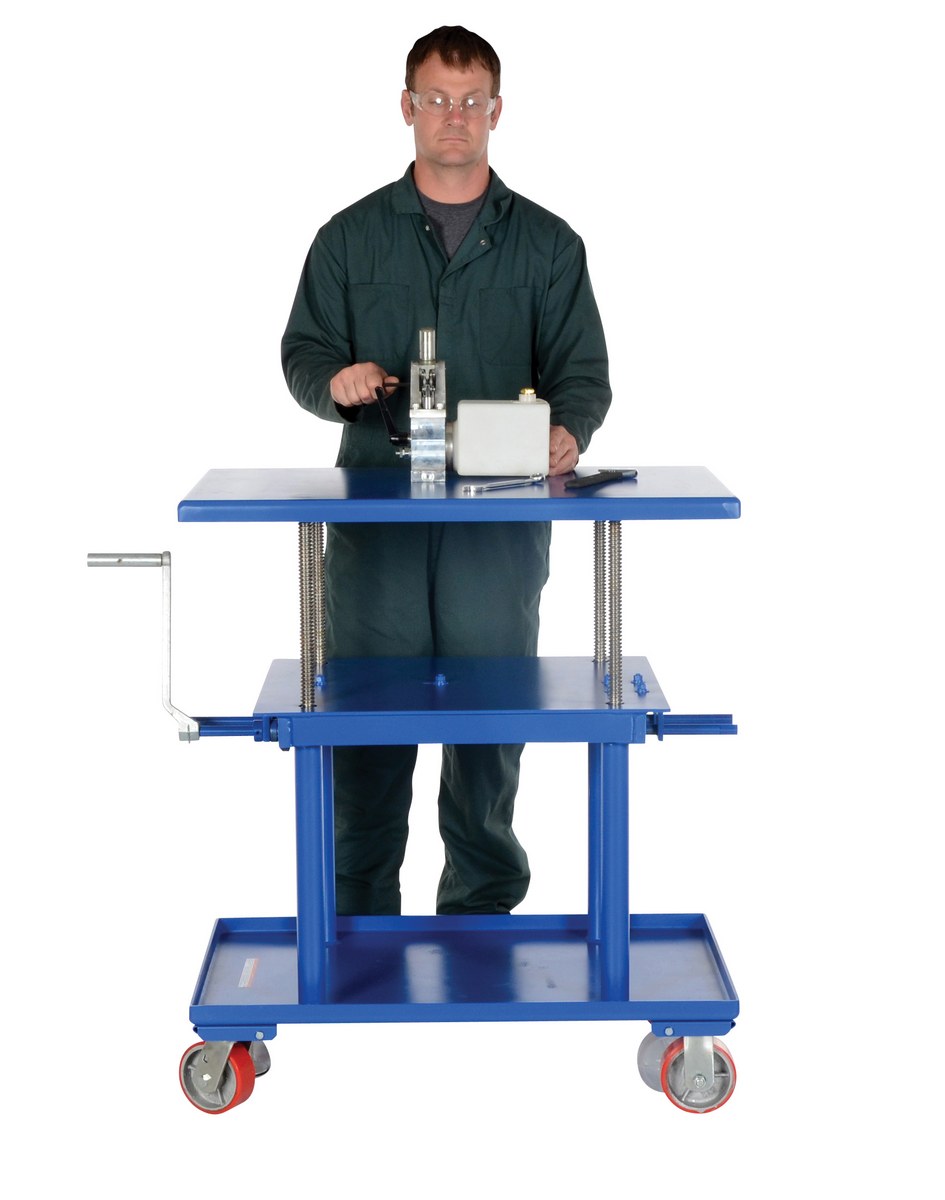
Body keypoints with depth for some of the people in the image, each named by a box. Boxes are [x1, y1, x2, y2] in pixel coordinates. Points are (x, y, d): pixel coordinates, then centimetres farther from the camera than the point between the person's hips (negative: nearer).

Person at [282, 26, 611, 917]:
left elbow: (582, 371, 4)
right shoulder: (352, 238, 11)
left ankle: (481, 915, 17)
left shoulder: (546, 244, 9)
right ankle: (360, 919, 12)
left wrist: (567, 431, -17)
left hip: (501, 519, 0)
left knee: (491, 725, 4)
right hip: (375, 510, 0)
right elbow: (302, 352, 10)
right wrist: (335, 380, -14)